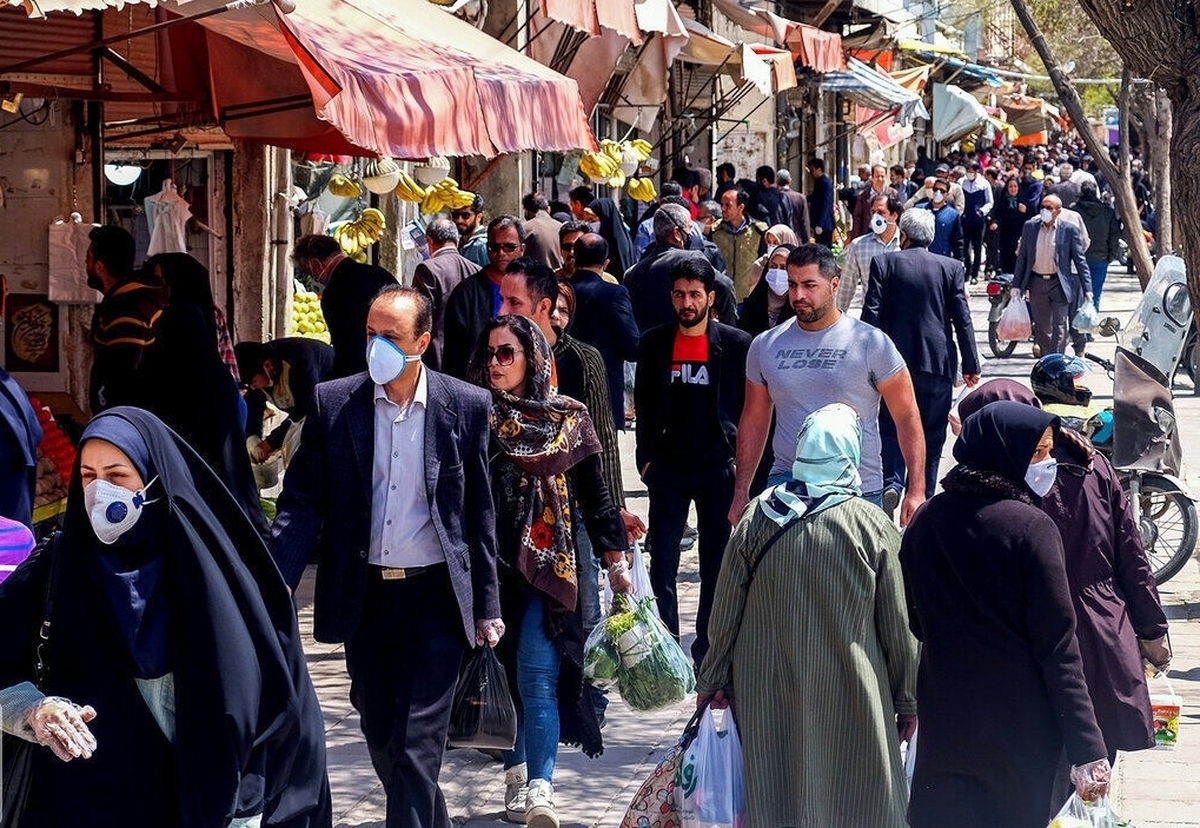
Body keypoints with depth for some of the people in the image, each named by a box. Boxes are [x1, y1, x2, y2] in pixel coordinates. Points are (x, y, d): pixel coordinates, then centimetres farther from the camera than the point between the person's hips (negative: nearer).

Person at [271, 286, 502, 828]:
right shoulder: (333, 403, 0)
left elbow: (480, 514, 3)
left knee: (416, 742, -7)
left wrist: (487, 607, 4)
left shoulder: (466, 407, -3)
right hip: (364, 596, 3)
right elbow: (301, 504, 0)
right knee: (380, 736, 14)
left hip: (435, 596, -3)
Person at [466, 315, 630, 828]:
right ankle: (516, 775, 20)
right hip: (491, 567, 2)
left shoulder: (569, 419, 3)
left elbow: (594, 496, 7)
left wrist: (616, 564, 3)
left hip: (550, 566, -2)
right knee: (502, 671, 7)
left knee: (537, 675, -10)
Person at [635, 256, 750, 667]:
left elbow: (749, 409, 2)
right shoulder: (654, 343, 4)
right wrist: (646, 457, 2)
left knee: (717, 564, 6)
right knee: (662, 563, -1)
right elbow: (644, 405, 9)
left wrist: (742, 461, -3)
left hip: (720, 466, -1)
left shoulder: (736, 344, -2)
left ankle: (707, 648, 16)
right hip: (668, 467, 1)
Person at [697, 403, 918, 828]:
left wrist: (714, 679, 15)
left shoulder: (757, 519, -6)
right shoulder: (872, 526, -11)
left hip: (768, 692, 2)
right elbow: (897, 625, -5)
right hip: (849, 696, -2)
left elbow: (725, 612, 1)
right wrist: (907, 698, 7)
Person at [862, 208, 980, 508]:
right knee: (932, 435, 9)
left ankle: (892, 483, -15)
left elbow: (872, 314, -6)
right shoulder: (951, 268, 2)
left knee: (891, 428, 8)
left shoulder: (884, 263, -1)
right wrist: (971, 365, 5)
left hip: (894, 360, -1)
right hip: (938, 362, 1)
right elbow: (962, 319, 0)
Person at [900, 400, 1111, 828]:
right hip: (1017, 725, -4)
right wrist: (1088, 751, -16)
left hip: (942, 719, 5)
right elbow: (1058, 647, -18)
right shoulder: (1031, 527, -16)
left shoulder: (925, 520, 1)